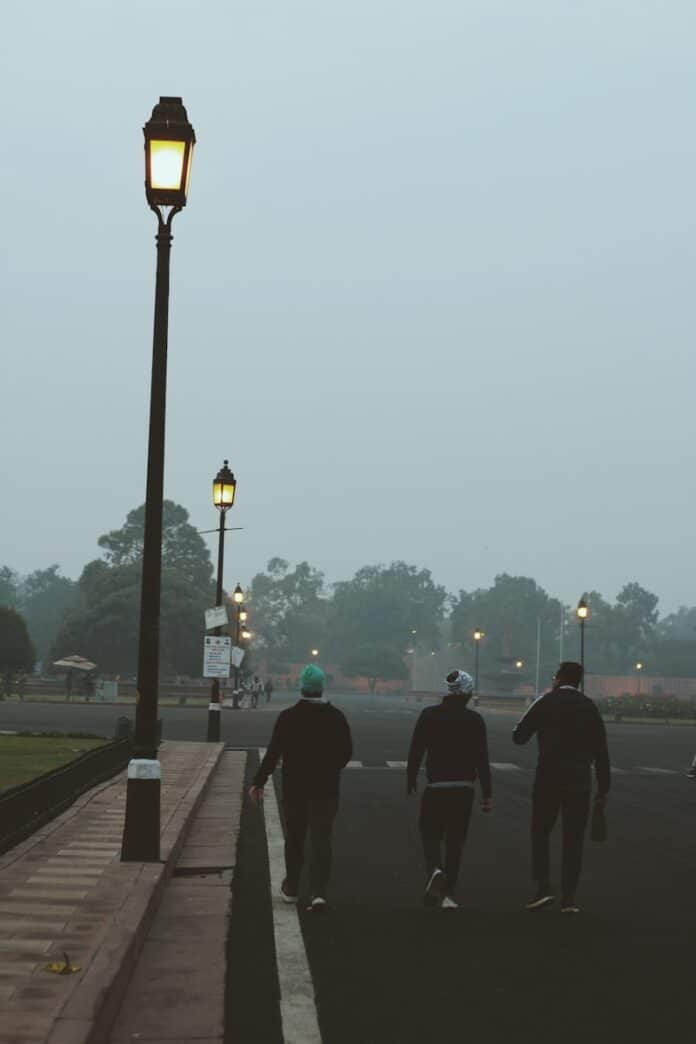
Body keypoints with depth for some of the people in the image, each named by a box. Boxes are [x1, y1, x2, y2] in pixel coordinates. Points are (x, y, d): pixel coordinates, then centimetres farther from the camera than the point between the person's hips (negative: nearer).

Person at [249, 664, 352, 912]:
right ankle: (318, 892, -13)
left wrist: (258, 782, -5)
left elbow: (273, 752, -11)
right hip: (326, 789, 1)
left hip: (294, 788, 0)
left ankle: (291, 889, 25)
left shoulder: (288, 717, -9)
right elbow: (346, 751, 5)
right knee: (321, 840, 0)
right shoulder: (336, 717, -2)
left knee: (294, 839, 14)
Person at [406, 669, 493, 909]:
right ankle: (448, 894, 9)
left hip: (435, 788, 0)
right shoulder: (474, 720, -4)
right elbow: (481, 759, -5)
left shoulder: (428, 715, -3)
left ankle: (435, 869, -19)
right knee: (455, 840, 10)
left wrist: (411, 779, 15)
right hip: (463, 789, 0)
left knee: (430, 833, 11)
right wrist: (487, 794, -1)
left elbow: (415, 751, 1)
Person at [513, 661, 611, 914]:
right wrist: (603, 788, 7)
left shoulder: (545, 703, -1)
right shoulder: (589, 706, 4)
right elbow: (601, 750, 3)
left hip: (547, 780, -1)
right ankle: (568, 898, 4)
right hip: (579, 782, 1)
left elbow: (519, 736, 1)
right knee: (573, 841, 6)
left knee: (540, 833, 12)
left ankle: (543, 887, -2)